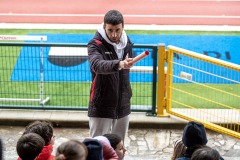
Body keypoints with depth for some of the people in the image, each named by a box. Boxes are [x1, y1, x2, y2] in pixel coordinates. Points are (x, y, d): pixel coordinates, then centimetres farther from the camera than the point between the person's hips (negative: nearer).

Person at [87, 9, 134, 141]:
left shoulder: (127, 43, 4)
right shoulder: (95, 45, -14)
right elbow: (97, 65, -36)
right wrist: (119, 64, -53)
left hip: (122, 106, 5)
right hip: (101, 107, -5)